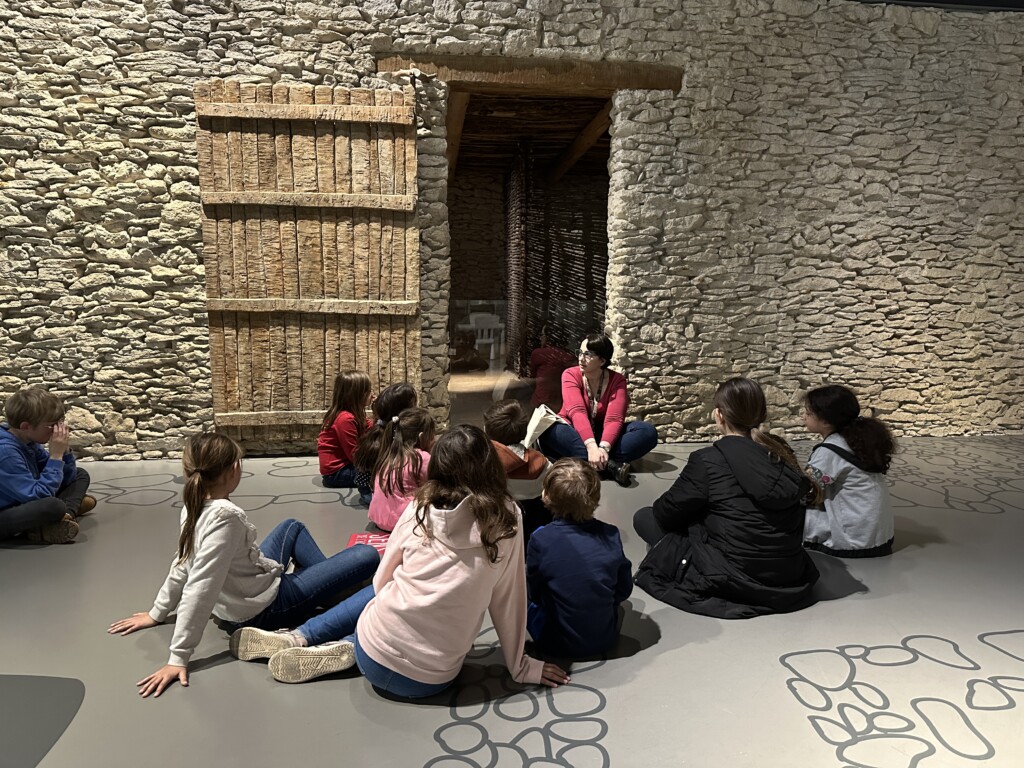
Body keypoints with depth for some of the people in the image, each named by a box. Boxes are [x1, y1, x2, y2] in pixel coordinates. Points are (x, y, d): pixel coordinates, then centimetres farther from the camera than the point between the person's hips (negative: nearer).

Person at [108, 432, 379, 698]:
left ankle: (330, 578, 29)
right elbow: (200, 589, -33)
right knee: (367, 556, -11)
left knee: (292, 527, 30)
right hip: (263, 609, -9)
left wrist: (158, 613, 11)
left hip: (241, 598, 9)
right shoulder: (225, 516, -32)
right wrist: (178, 659, -30)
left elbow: (184, 565, -1)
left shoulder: (194, 507, -7)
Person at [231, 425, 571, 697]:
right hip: (432, 679, 0)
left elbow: (382, 578, 6)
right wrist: (520, 667, 10)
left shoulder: (421, 507, -5)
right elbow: (508, 600, -2)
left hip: (378, 658, 0)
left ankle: (300, 639, 22)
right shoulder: (506, 521, -8)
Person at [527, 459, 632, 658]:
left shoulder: (541, 540, -22)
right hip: (606, 640, 3)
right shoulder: (610, 535, -14)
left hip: (557, 645, -2)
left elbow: (533, 593, -7)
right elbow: (625, 589, -2)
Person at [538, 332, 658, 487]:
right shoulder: (570, 375, -12)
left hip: (602, 436, 1)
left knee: (648, 431, -23)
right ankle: (610, 465, -40)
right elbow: (577, 412, -27)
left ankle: (601, 462, -37)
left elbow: (614, 419, -22)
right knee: (549, 430, -36)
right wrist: (591, 446, -43)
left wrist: (603, 448, -42)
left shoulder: (617, 380, -9)